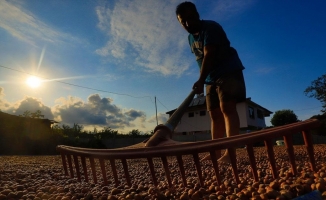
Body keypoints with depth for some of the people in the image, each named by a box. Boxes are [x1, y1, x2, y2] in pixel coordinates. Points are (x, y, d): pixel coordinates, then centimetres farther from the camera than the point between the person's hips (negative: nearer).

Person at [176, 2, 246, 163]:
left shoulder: (210, 27, -12)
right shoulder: (190, 37, 14)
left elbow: (209, 55, -24)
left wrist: (200, 80, -32)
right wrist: (203, 80, 9)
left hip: (228, 71, -8)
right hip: (211, 78, 8)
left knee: (227, 107, -21)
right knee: (215, 114, 2)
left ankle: (230, 152, -22)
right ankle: (216, 153, 4)